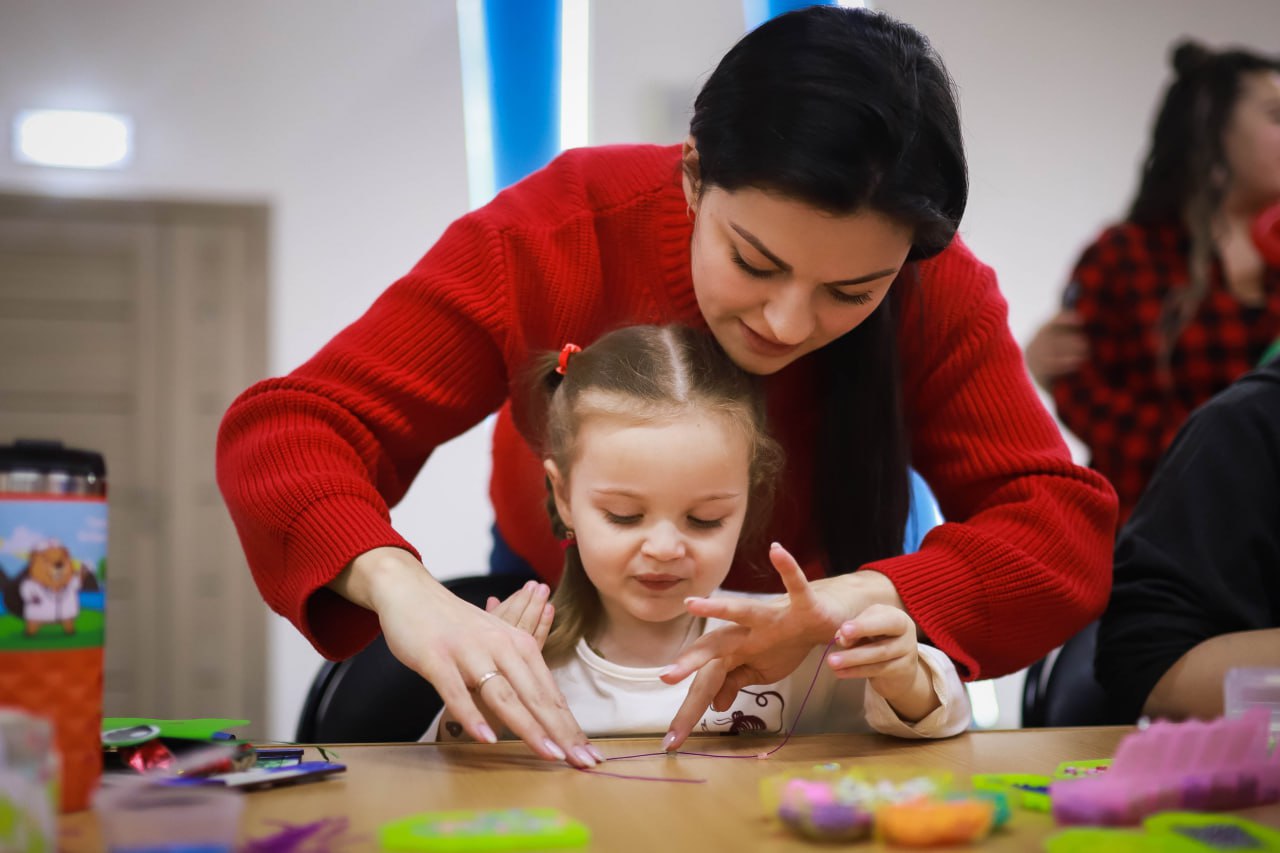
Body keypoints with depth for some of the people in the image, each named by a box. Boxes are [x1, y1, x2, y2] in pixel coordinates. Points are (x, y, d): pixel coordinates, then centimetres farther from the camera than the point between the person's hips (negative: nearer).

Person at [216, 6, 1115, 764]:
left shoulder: (938, 291, -24)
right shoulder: (563, 227, -28)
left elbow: (1066, 530, -28)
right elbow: (287, 430, -30)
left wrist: (856, 600, -46)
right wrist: (397, 582, -51)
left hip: (810, 659, 0)